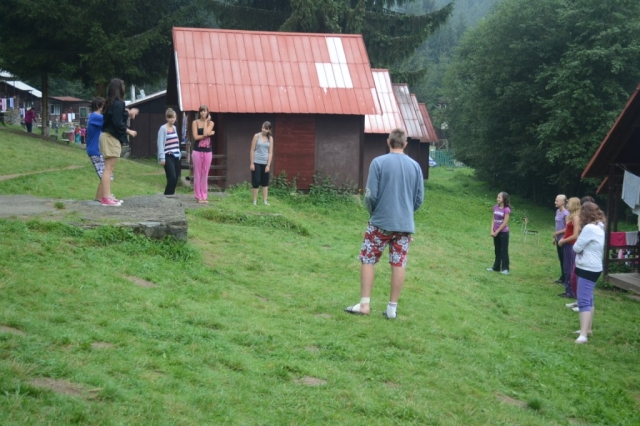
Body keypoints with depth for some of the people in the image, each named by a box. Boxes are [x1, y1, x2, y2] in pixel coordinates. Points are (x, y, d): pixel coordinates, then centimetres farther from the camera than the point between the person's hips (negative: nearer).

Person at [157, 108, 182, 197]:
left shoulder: (174, 128, 14)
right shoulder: (163, 128, -6)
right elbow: (160, 143, -10)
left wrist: (179, 154, 15)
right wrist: (162, 157, -15)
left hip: (176, 156, 7)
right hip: (168, 157, -7)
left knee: (176, 178, 4)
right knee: (172, 177, -15)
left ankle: (171, 195, 12)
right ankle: (167, 195, -6)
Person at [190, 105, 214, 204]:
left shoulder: (210, 123, 6)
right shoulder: (195, 122, 1)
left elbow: (206, 132, -12)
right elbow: (195, 137, -10)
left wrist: (206, 121, -3)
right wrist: (210, 133, -10)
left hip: (208, 151, 2)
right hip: (198, 151, -2)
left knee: (205, 174, 6)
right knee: (197, 174, 1)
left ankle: (204, 196, 12)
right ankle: (198, 196, 6)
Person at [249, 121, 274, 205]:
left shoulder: (270, 138, 3)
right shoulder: (257, 136, -3)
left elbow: (270, 152, 2)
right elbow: (252, 150, -3)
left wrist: (268, 165, -5)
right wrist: (252, 163, -7)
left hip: (265, 163, 3)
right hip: (256, 162, -3)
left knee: (265, 182, 7)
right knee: (256, 182, -2)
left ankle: (265, 200, 13)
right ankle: (255, 201, 6)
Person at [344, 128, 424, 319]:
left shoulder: (378, 162, -8)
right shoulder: (415, 166, 3)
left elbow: (371, 195, -9)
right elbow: (419, 198, 6)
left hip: (381, 222, -3)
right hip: (405, 224, 3)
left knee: (367, 261, 8)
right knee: (398, 264, 7)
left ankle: (365, 304, 5)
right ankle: (392, 308, 11)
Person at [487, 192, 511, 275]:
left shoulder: (506, 209, -14)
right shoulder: (495, 207, 4)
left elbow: (505, 223, -15)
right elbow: (493, 220, 6)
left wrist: (497, 232, -12)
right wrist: (492, 231, -4)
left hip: (503, 232, -6)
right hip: (496, 232, 6)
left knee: (504, 251, 0)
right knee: (497, 250, 14)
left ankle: (505, 269, 6)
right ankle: (496, 267, 23)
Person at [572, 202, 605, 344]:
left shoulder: (589, 228, -21)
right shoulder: (599, 227, 10)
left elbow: (576, 247, -16)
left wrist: (578, 245, 3)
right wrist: (583, 247, -2)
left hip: (588, 269, -10)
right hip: (592, 268, 10)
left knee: (584, 301, -13)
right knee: (588, 299, 19)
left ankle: (583, 335, -18)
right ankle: (588, 328, 31)